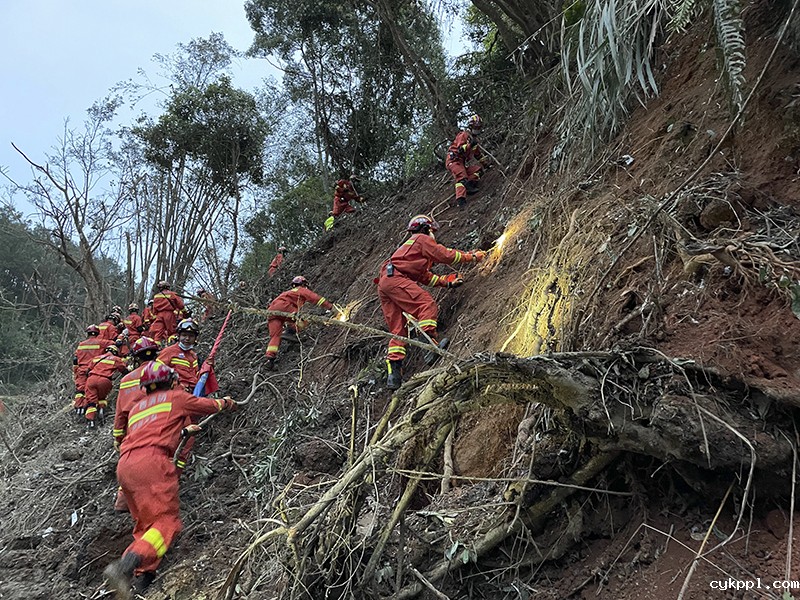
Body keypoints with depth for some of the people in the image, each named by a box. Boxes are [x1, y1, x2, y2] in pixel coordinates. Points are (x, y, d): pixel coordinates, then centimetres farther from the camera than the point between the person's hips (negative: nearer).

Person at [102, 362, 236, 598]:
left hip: (124, 466, 7)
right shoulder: (176, 397, 15)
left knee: (146, 525, 14)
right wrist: (227, 402, 51)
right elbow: (210, 405, 28)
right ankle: (125, 567, -30)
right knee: (167, 521, -11)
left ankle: (142, 577, 0)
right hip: (150, 460, -7)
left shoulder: (136, 407, 30)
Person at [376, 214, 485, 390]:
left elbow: (424, 277, 31)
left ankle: (394, 371, -4)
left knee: (398, 329, 3)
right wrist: (472, 256, 13)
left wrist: (446, 281, 23)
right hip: (394, 278, -9)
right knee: (427, 304, -19)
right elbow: (446, 255, 1)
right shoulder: (422, 239, 9)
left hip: (384, 285, 9)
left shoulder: (410, 244, 37)